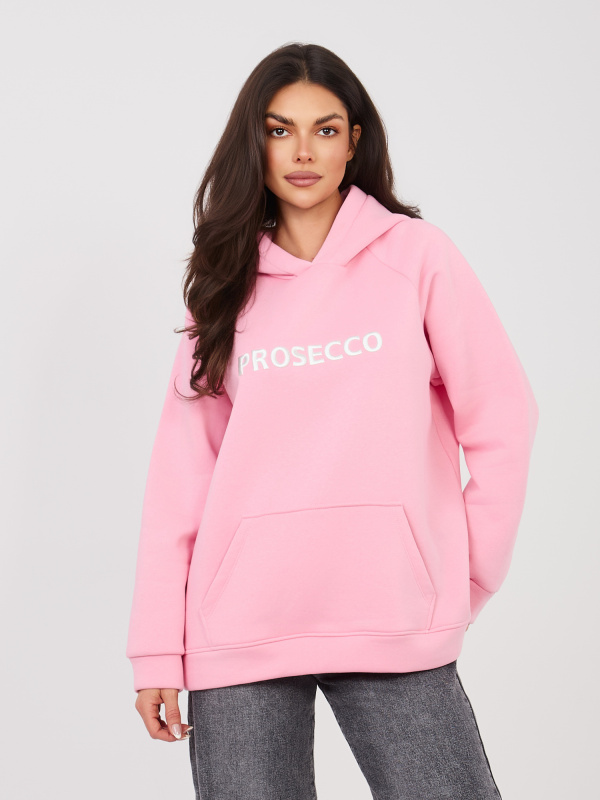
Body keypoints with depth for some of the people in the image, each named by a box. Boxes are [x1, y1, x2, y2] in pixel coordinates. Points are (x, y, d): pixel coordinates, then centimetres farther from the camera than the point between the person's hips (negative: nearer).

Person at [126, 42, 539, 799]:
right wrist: (158, 646, -1)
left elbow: (501, 423, 2)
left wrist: (465, 579, 1)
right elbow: (183, 468, 4)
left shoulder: (416, 254, 2)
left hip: (393, 624, -1)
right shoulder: (228, 280, 9)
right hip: (238, 632, 2)